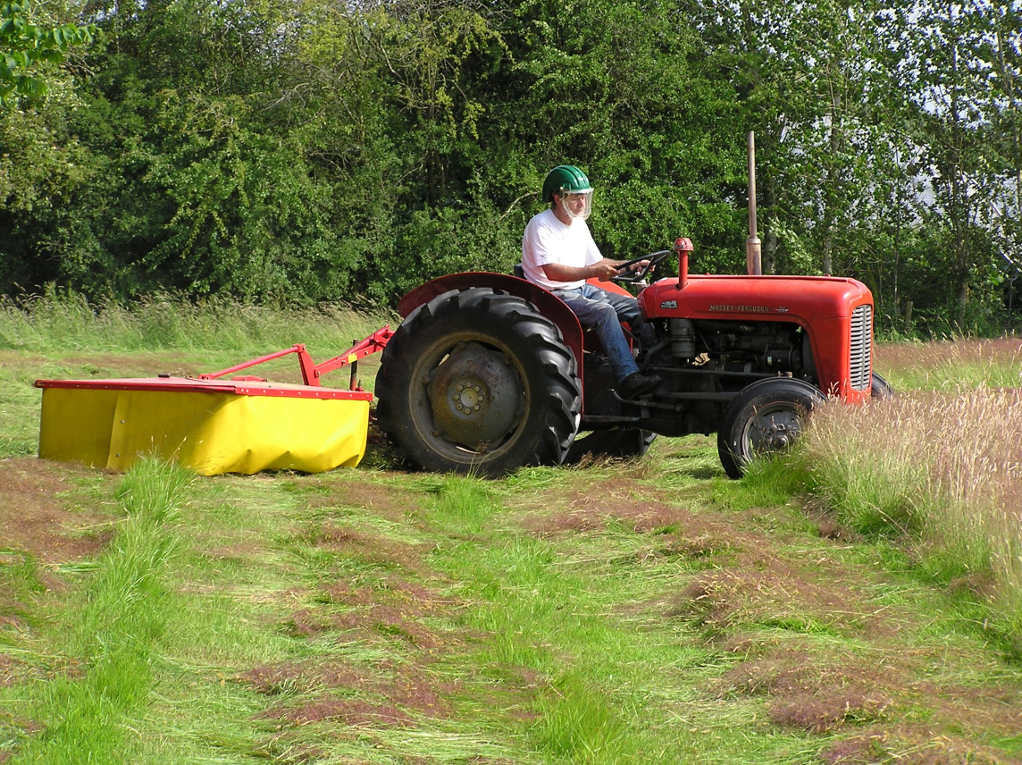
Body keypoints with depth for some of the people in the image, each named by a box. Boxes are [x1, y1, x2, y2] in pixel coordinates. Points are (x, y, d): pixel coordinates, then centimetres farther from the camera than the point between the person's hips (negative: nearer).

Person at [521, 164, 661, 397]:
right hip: (553, 295, -8)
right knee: (604, 312, -32)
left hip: (581, 289, 8)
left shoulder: (579, 225, 15)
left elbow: (598, 263, 20)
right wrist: (592, 271, -30)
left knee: (637, 307, -10)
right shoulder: (540, 225, -12)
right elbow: (552, 272, -23)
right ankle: (628, 378, -40)